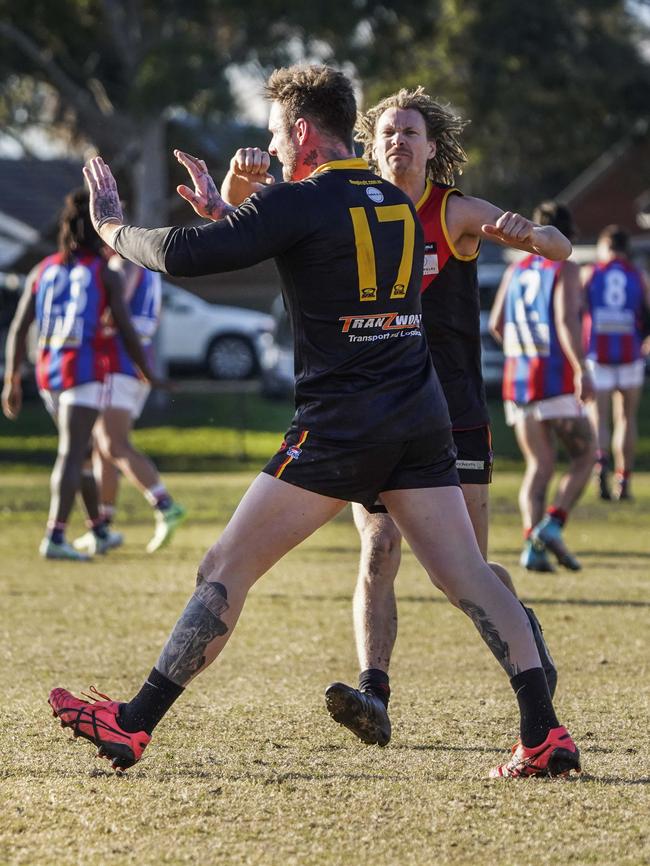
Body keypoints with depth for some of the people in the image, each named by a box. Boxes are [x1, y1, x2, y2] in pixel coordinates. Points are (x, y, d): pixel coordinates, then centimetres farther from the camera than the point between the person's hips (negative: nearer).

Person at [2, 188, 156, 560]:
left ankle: (100, 532, 30)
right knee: (71, 455, -11)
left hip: (48, 371, 5)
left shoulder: (43, 271, 9)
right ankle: (55, 537, -23)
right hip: (85, 371, -5)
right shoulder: (106, 274, -3)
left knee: (79, 450, 21)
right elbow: (126, 330, -5)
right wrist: (148, 372, 9)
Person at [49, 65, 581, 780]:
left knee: (226, 568, 0)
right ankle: (544, 736, -7)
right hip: (422, 419, 6)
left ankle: (133, 724, 2)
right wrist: (224, 210, 33)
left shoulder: (300, 203, -8)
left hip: (339, 424, -6)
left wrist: (113, 226, 7)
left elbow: (183, 256, -11)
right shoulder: (397, 204, 15)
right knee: (469, 577, 3)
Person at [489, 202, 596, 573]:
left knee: (539, 465, 8)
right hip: (555, 379, -6)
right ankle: (553, 525, -11)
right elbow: (567, 319, -18)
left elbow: (496, 325, 15)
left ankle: (532, 543, -9)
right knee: (586, 453, 7)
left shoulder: (516, 271, 13)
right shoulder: (566, 270, -4)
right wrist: (581, 369, -24)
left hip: (517, 376, 6)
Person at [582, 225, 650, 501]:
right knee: (627, 419, 13)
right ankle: (623, 482, 11)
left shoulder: (589, 275, 4)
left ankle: (601, 460, -29)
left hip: (597, 354, -1)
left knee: (599, 419, 0)